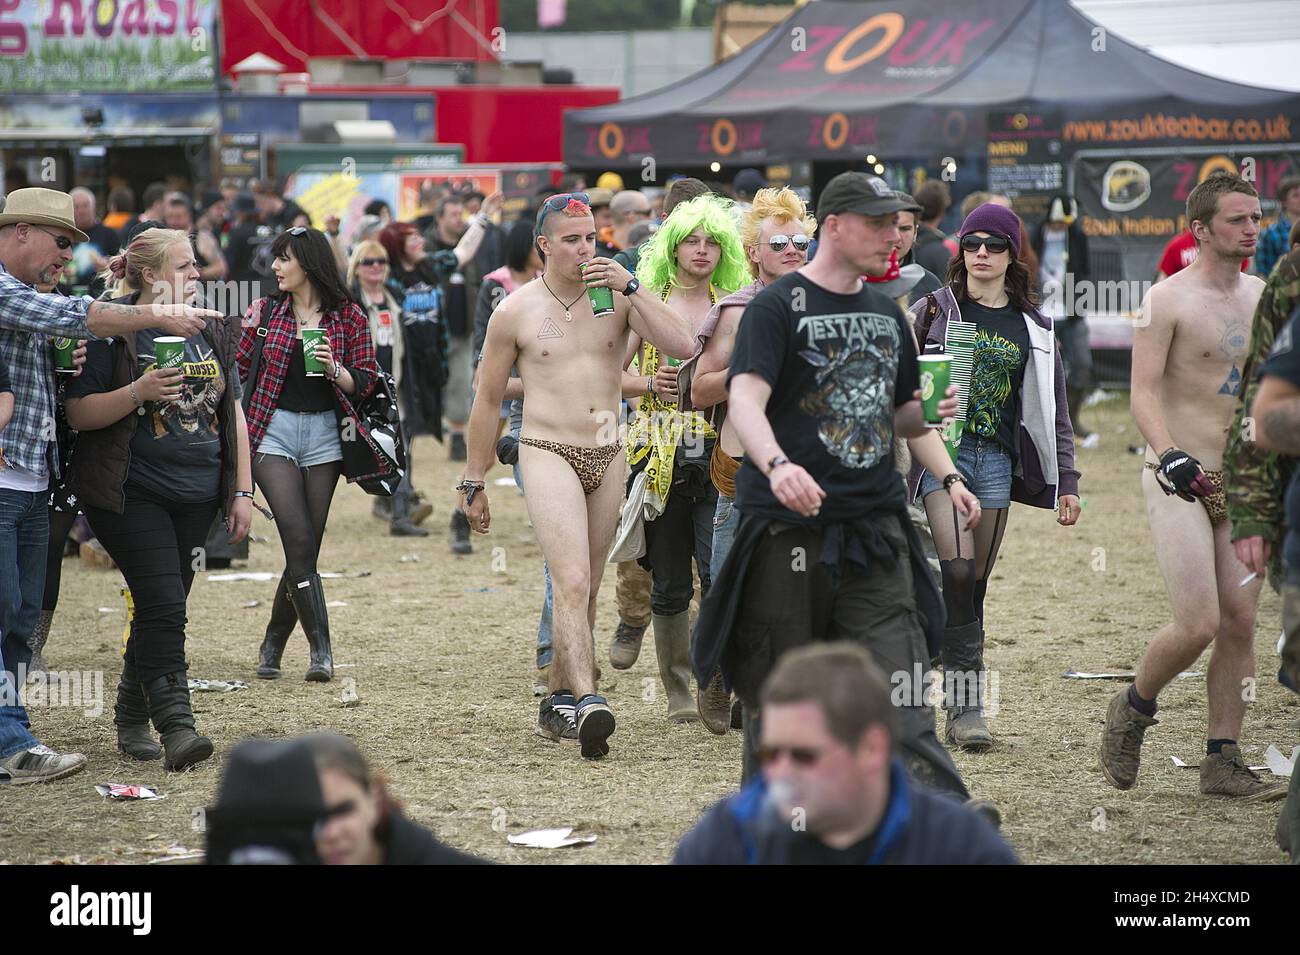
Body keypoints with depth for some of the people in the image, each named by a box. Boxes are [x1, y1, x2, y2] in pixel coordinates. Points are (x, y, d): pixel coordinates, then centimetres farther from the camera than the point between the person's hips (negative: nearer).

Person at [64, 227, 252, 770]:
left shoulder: (210, 331, 12)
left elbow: (232, 413, 16)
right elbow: (79, 414, -8)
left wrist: (242, 491, 10)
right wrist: (138, 391, -23)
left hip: (196, 497, 6)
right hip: (132, 495, -6)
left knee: (162, 608, 8)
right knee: (163, 604, -16)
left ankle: (131, 719, 19)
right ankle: (175, 724, -18)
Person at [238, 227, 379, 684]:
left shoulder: (348, 317, 3)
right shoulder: (263, 312, 5)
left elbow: (365, 382, 4)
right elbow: (237, 371, 9)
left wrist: (336, 370, -15)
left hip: (324, 434, 1)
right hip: (273, 431, -1)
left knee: (305, 549, 3)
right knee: (300, 542, -14)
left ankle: (273, 643, 22)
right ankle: (321, 650, -14)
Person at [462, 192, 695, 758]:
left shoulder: (616, 298, 3)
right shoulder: (515, 312, -1)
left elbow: (683, 347, -10)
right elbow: (487, 401, 7)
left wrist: (630, 288, -16)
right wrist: (474, 484, 8)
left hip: (608, 457, 4)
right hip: (548, 455, -4)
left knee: (586, 589, 11)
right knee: (572, 581, -20)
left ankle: (559, 702, 25)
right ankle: (588, 702, -32)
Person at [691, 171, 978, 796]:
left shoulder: (886, 314, 16)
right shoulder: (779, 305, -5)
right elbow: (745, 399, -19)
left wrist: (948, 476, 6)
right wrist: (776, 465, -38)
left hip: (876, 525, 5)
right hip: (789, 527, -5)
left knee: (901, 688, -4)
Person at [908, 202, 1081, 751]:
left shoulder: (1033, 328, 12)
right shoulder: (933, 311, 4)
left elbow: (1053, 411, 14)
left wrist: (1066, 482, 10)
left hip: (997, 459, 3)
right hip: (942, 452, -3)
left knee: (975, 584, 3)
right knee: (958, 570, -19)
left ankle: (961, 711, 8)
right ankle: (966, 704, -18)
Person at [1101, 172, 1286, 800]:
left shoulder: (1263, 296, 10)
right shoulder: (1168, 300, -9)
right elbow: (1144, 394, -17)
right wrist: (1169, 454, -31)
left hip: (1242, 482, 6)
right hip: (1179, 480, -6)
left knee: (1240, 623, 2)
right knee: (1198, 625, -13)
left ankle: (1222, 762, 10)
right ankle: (1132, 710, 13)